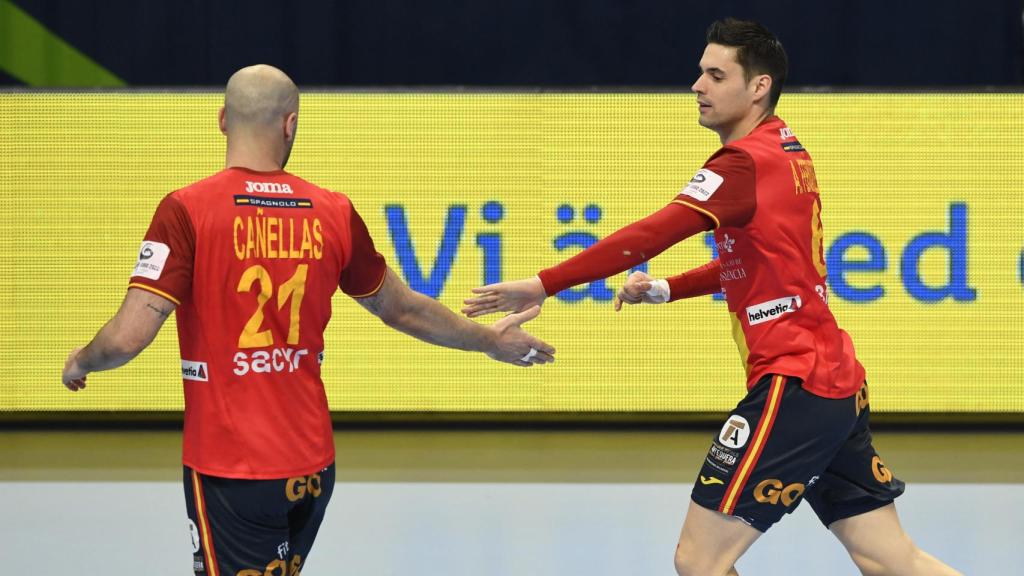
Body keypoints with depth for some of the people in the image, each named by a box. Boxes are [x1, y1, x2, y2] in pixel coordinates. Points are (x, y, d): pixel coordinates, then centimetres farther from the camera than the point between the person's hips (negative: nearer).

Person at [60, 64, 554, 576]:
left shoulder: (186, 211, -11)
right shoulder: (334, 213, 2)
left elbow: (128, 338, -16)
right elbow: (403, 310, 15)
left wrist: (79, 362, 7)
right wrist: (492, 340, 32)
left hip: (228, 473, -4)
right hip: (313, 467, 5)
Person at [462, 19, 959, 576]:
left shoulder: (745, 162, -13)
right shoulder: (787, 152, 16)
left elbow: (649, 236, -24)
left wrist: (542, 285, -26)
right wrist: (663, 289, 18)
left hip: (792, 385, -10)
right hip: (839, 383, 10)